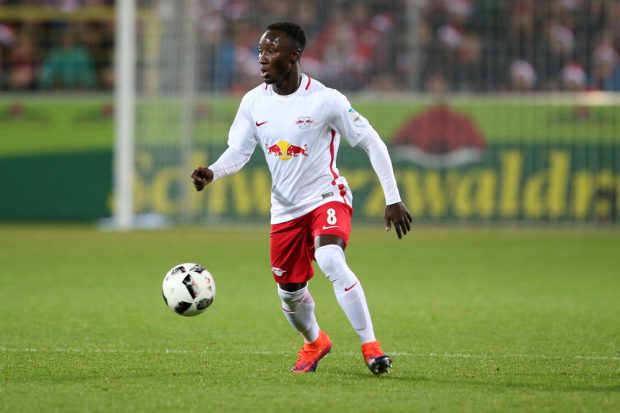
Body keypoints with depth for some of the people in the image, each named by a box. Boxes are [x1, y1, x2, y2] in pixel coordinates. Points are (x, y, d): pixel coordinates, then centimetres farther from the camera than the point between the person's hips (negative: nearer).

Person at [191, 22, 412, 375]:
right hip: (286, 209, 5)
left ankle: (371, 347, -25)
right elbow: (238, 153, 0)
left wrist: (393, 200, -12)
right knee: (290, 293, 12)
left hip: (326, 197, -5)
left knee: (331, 262, -32)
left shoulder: (325, 100, -16)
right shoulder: (253, 102, -3)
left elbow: (372, 144, -10)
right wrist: (211, 173, -23)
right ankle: (314, 342, 44)